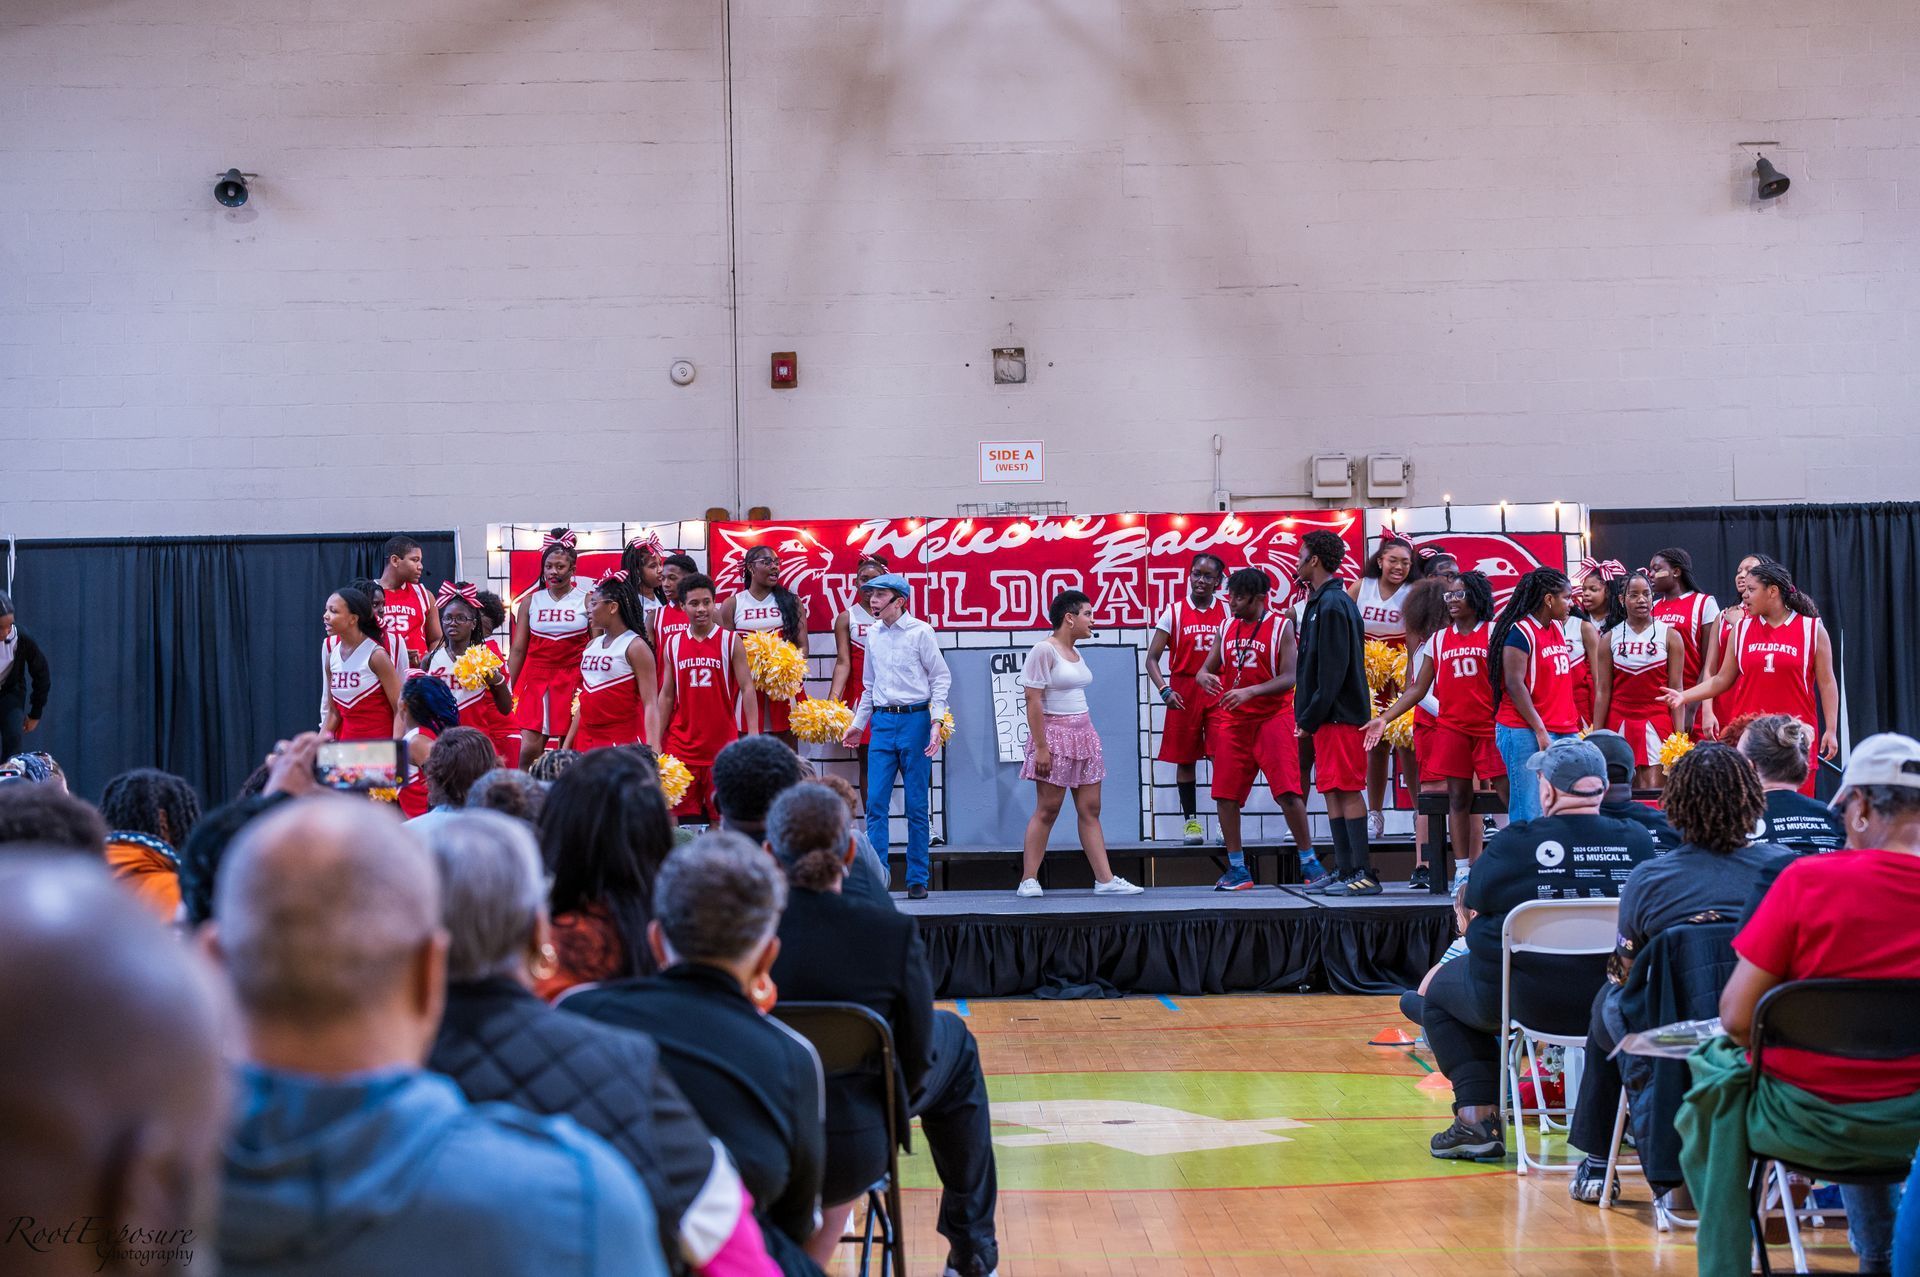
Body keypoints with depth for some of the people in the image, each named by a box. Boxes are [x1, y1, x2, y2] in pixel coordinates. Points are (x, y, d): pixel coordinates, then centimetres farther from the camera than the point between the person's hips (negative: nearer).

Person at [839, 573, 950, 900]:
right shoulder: (872, 634, 11)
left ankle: (917, 879, 8)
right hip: (882, 722, 4)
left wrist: (937, 721, -12)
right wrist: (858, 724, 20)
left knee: (917, 804, 1)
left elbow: (941, 677, -3)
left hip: (914, 719, -4)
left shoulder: (920, 632, -5)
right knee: (876, 801, -2)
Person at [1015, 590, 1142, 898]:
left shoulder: (1075, 653, 13)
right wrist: (1040, 747, -19)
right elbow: (1033, 700, -15)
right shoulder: (1043, 650, -12)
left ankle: (1104, 879, 5)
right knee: (1047, 810, -5)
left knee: (1090, 810, 6)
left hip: (1083, 733, 8)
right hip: (1055, 734, -8)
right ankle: (1028, 880, 1)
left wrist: (1088, 736, 16)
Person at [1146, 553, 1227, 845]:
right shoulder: (1175, 612, 0)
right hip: (1184, 692, -1)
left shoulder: (1227, 613, 6)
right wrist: (1164, 689, -15)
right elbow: (1152, 657, -1)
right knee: (1185, 758, 4)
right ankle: (1190, 821, 11)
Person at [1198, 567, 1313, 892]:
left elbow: (1289, 677, -12)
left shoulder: (1281, 626, -5)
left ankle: (1308, 861, 2)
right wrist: (1205, 677, -13)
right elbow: (1206, 669, 13)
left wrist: (1250, 691, -25)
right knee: (1225, 794, 0)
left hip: (1273, 716, -5)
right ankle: (1237, 869, 10)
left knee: (1288, 790, -10)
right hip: (1232, 719, 5)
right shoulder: (1225, 628, 10)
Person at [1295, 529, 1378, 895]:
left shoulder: (1332, 605, -14)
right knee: (1332, 790, 10)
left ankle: (1364, 874, -9)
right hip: (1329, 717, 10)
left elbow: (1333, 669, -19)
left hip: (1339, 715, -10)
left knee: (1347, 790, -9)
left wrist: (1311, 717, -16)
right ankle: (1345, 871, 13)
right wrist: (1307, 715, 15)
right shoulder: (1323, 602, 17)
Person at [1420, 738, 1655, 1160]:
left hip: (1518, 997, -3)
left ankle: (1478, 1116, 13)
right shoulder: (1637, 843, -5)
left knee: (1440, 989, 25)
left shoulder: (1512, 845, -13)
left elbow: (1475, 902, 2)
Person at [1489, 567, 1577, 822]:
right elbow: (1514, 684, -15)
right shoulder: (1521, 631, -10)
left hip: (1564, 731, 8)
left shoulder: (1558, 627, 16)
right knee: (1530, 813, -9)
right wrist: (1540, 731, -18)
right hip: (1526, 733, -8)